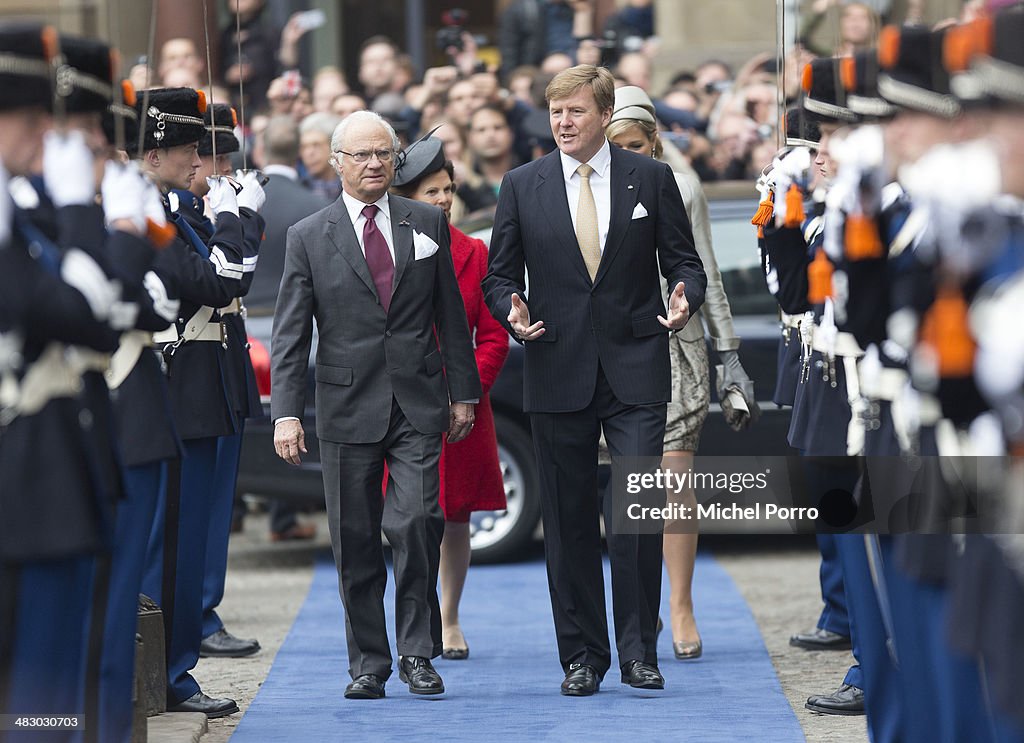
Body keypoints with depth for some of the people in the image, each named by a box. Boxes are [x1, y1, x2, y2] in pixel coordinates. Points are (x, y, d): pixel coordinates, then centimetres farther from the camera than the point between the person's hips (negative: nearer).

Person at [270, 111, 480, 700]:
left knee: (417, 522, -13)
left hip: (418, 406, 0)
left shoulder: (428, 224, 9)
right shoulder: (309, 238, 4)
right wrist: (287, 413, -8)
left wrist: (463, 391, 10)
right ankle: (368, 663, 12)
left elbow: (450, 314, 13)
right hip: (348, 408, 0)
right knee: (355, 541, 2)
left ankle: (418, 651, 0)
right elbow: (290, 336, 1)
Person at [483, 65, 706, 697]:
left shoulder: (651, 179, 4)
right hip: (559, 373, 1)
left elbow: (683, 260, 8)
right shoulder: (523, 186, 6)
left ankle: (639, 651, -1)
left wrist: (685, 300, -14)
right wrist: (514, 312, -11)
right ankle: (583, 656, 14)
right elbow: (501, 274, 10)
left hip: (636, 372, -1)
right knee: (569, 520, 5)